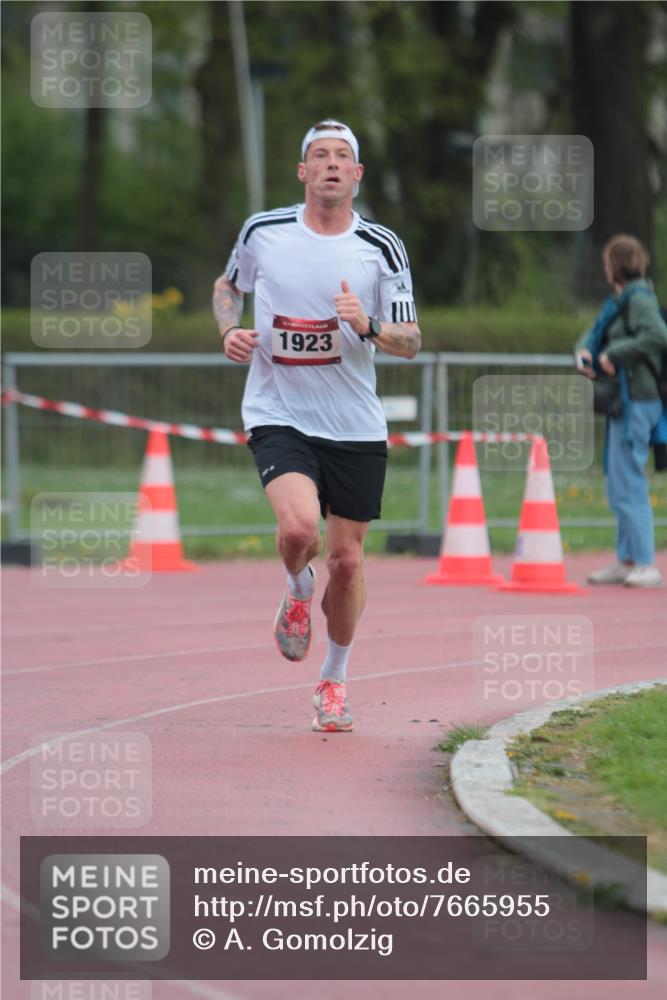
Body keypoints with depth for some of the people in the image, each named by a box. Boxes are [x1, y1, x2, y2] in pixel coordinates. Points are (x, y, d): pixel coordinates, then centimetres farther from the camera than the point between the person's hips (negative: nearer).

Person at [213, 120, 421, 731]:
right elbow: (228, 285, 19)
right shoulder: (263, 232, -1)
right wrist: (230, 330, -2)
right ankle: (298, 590, 10)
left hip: (355, 427, 1)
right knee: (298, 526, -26)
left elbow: (410, 342, -1)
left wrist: (367, 326, -21)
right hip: (278, 416, -1)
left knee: (346, 560, 5)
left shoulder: (381, 247, -2)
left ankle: (335, 679, 27)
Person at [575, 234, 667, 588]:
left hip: (636, 402, -10)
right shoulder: (618, 301, 16)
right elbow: (594, 333, 24)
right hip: (622, 403, 10)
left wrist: (615, 353, -21)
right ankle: (626, 561, 22)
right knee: (619, 486, 15)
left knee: (628, 485, -10)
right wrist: (584, 351, 1)